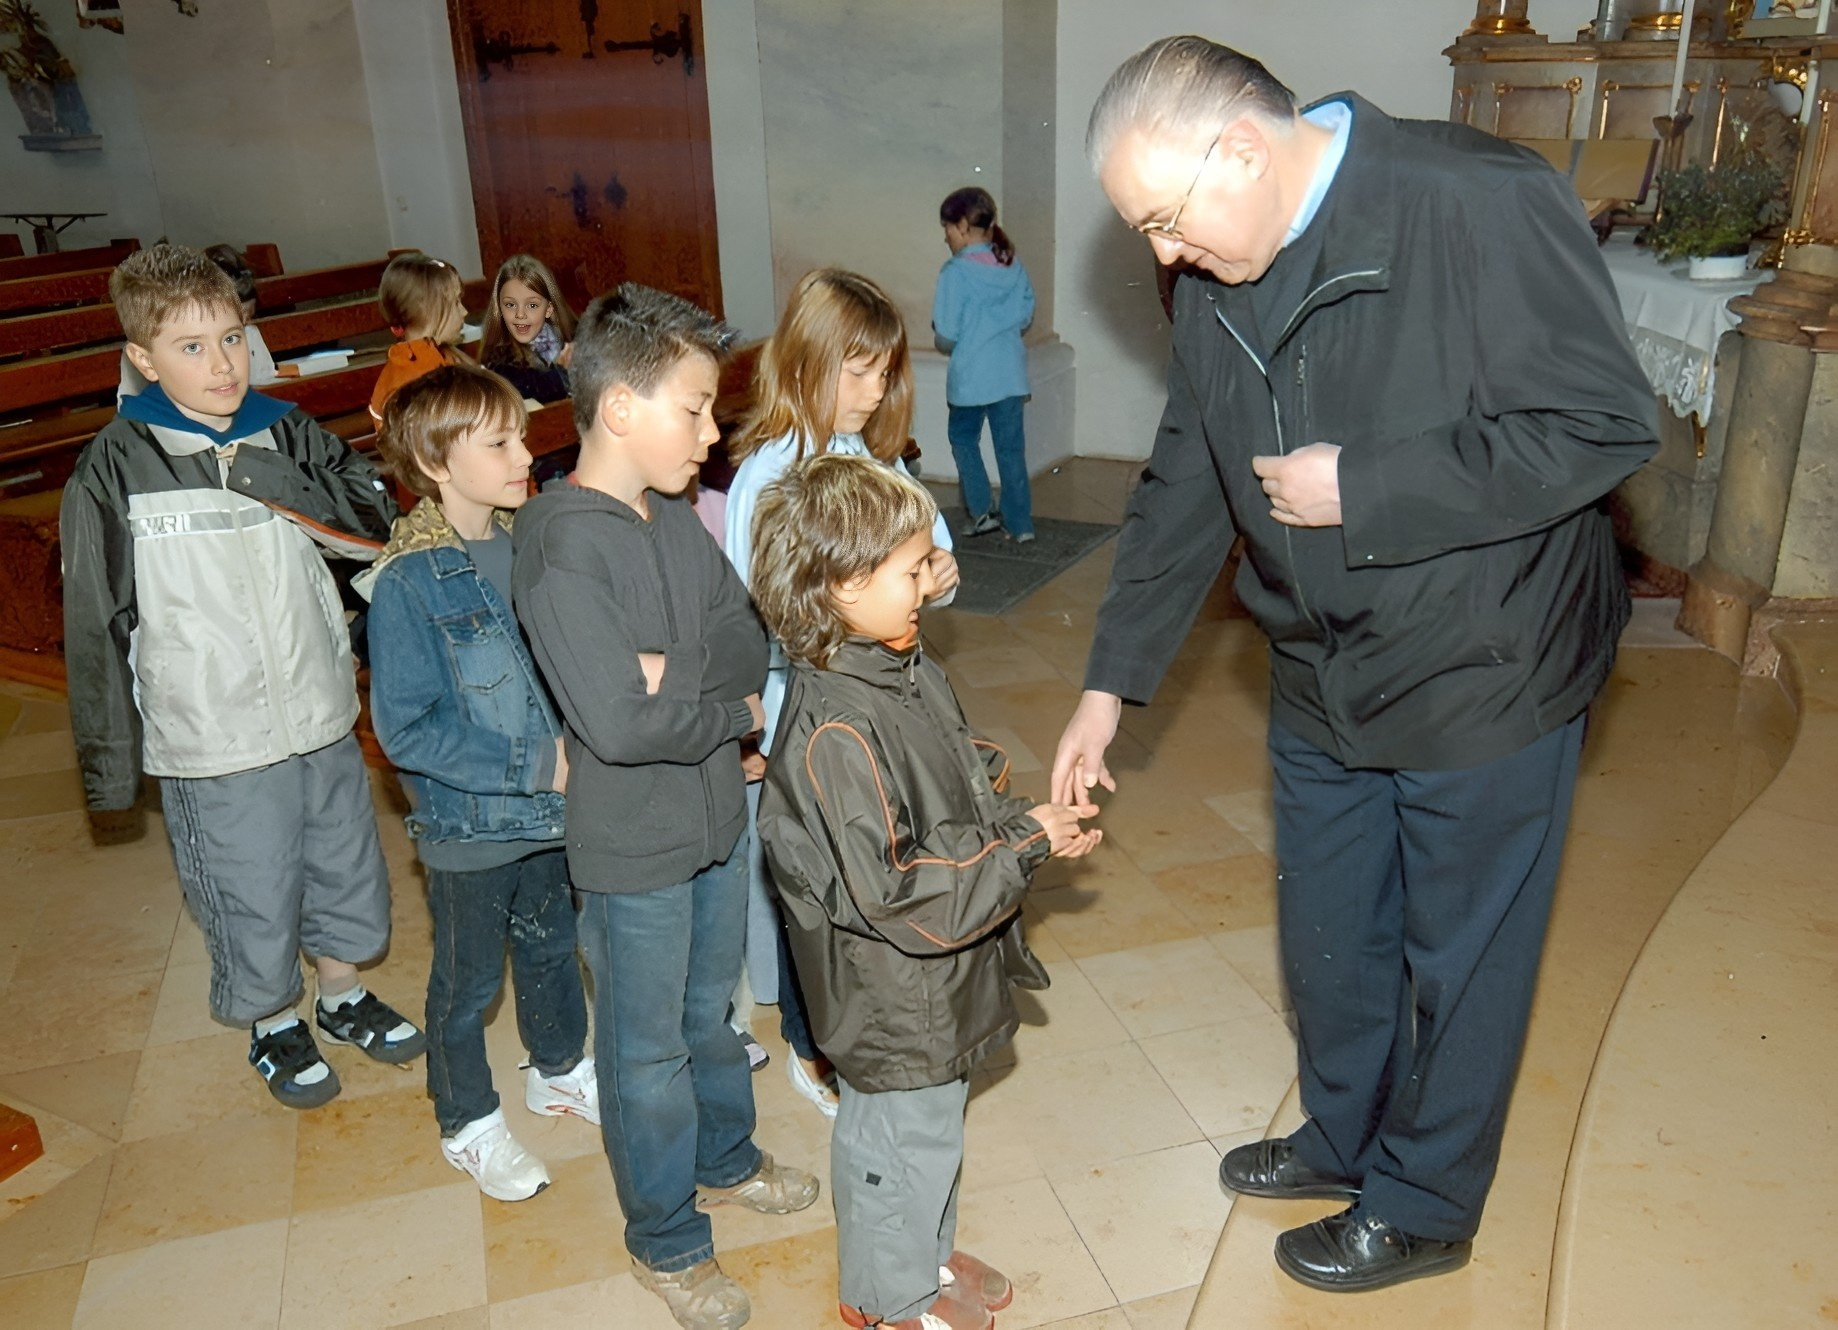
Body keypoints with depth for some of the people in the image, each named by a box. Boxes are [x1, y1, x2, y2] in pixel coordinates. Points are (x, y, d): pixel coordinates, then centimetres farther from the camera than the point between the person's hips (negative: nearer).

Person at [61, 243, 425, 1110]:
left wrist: (275, 482, -19)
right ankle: (273, 1023, 38)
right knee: (251, 897, 11)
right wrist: (109, 753, -4)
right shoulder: (116, 468, -10)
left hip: (322, 714, 4)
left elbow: (376, 525, -6)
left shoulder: (285, 434, -1)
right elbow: (97, 621, -6)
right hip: (214, 741, -4)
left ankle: (342, 993, 45)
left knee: (345, 867, 20)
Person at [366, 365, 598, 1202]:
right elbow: (406, 728, -22)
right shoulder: (409, 583, -22)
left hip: (549, 808, 6)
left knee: (552, 945, 25)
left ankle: (558, 1069, 50)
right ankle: (468, 1124, 38)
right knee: (467, 983, 15)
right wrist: (531, 765, -22)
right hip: (468, 825, -5)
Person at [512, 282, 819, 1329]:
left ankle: (727, 1162, 50)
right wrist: (733, 709, -14)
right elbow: (620, 722, -30)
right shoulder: (561, 544, -24)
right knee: (649, 1053, 14)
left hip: (718, 817, 7)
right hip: (635, 849, -7)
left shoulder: (677, 513, 0)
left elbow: (750, 643, -3)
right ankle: (666, 1239, 36)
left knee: (712, 1011, 27)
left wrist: (677, 674, -23)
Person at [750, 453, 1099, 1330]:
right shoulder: (833, 732, -32)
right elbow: (890, 891, -30)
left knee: (932, 1120, 27)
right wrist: (1022, 848, -23)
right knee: (907, 1136, 14)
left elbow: (966, 788, 11)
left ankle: (924, 1255, 52)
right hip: (894, 994, -9)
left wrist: (1026, 823, -8)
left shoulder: (905, 669, -1)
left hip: (934, 976, 9)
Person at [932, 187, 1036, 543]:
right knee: (1011, 447, 10)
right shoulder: (1014, 266, 3)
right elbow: (1026, 317, 10)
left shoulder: (956, 271, -13)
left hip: (970, 377, -5)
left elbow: (946, 336, -14)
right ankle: (1020, 523, 13)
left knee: (964, 440, 17)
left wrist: (943, 341, 7)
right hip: (1011, 373, 5)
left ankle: (982, 511, 11)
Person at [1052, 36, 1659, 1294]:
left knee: (1460, 960, 12)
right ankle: (1344, 1139, 46)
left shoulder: (1481, 205, -22)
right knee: (1329, 941, 20)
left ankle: (1423, 1207, 35)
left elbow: (1605, 423, -21)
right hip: (1324, 677, 6)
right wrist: (1113, 679, 6)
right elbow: (1185, 488, 6)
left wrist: (1361, 492, -23)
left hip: (1484, 680, -6)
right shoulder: (1217, 280, 0)